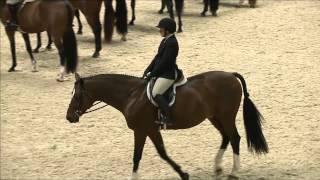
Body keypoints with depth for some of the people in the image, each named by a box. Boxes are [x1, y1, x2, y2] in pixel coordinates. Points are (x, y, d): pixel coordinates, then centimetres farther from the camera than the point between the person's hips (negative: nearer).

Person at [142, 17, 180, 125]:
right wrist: (148, 71, 8)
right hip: (161, 72, 11)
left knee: (156, 94, -23)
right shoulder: (165, 41, 12)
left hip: (168, 74, -11)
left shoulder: (171, 43, -20)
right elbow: (157, 57, 15)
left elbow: (164, 62, -22)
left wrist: (152, 74, -16)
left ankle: (168, 117, -19)